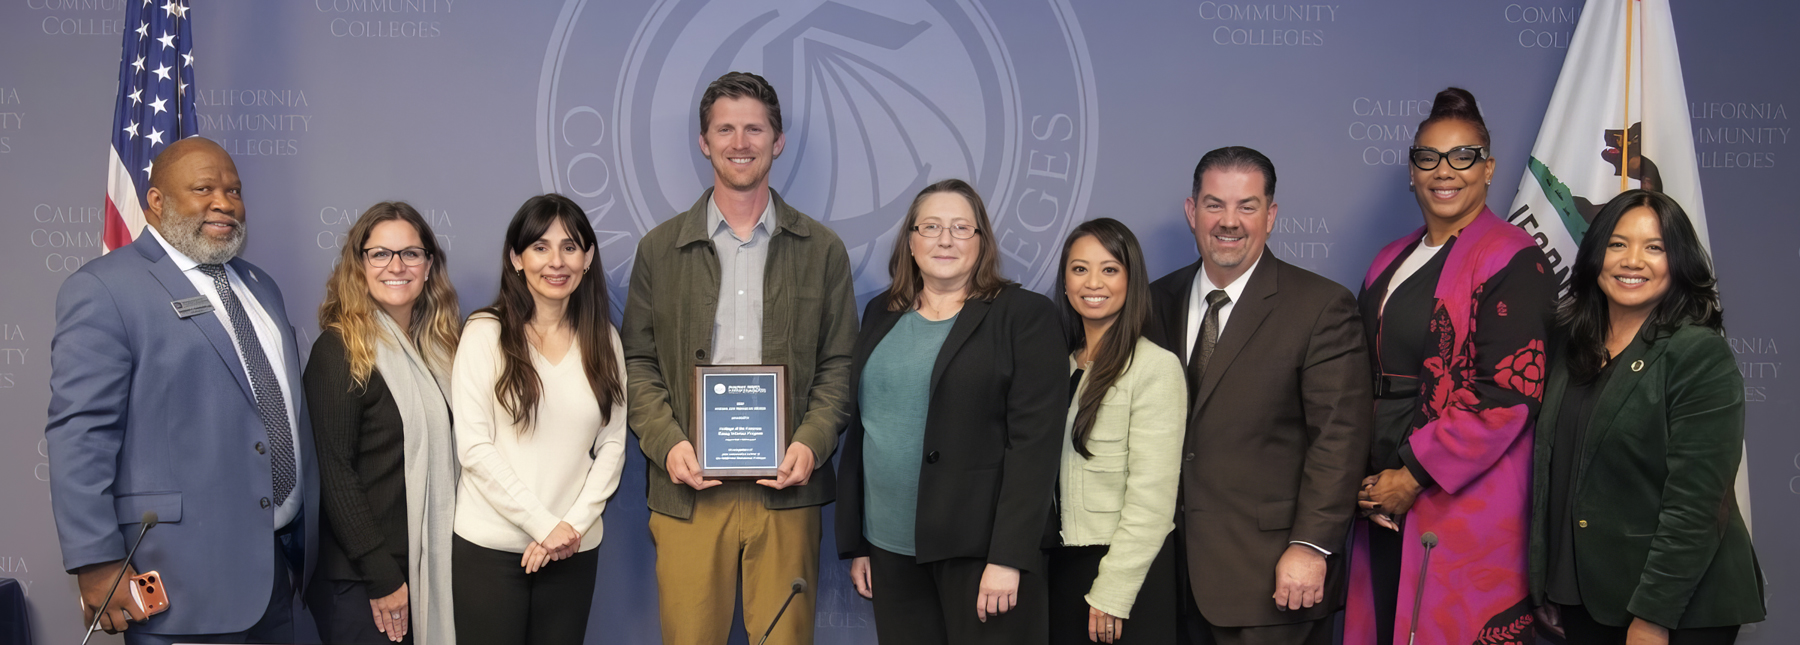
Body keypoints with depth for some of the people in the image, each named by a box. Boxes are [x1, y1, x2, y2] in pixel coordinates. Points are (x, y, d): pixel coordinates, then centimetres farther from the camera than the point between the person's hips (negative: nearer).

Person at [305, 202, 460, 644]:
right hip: (361, 576, -6)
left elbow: (445, 453, 10)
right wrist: (383, 577, -17)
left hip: (432, 564, 6)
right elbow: (333, 472, -14)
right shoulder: (340, 350, -11)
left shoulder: (440, 344, 8)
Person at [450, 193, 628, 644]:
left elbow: (612, 443, 5)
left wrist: (575, 523, -7)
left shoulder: (602, 339, 7)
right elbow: (474, 447, -9)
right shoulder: (485, 333, -4)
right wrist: (543, 524, -12)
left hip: (574, 548, 3)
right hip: (490, 545, -3)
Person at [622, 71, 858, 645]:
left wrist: (812, 442, -8)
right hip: (689, 487, 0)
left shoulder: (821, 249, 9)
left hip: (786, 486, 0)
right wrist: (667, 442, -8)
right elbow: (637, 365, 8)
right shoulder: (659, 249, 9)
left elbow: (839, 365, 8)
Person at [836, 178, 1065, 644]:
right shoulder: (882, 315, 12)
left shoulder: (1025, 316, -4)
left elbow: (1034, 442, -10)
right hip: (891, 551, 5)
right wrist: (855, 543, 12)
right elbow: (859, 429, 14)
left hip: (979, 550, -4)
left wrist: (1008, 557, -16)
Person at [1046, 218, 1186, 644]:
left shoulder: (1156, 367, -12)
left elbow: (1151, 499, -15)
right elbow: (1045, 467, 9)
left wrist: (1111, 593, -16)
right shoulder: (1062, 362, 8)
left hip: (1130, 569, -6)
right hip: (1062, 562, 6)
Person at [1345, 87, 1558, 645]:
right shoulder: (1391, 262, 15)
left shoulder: (1512, 260, -8)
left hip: (1469, 510, -6)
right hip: (1384, 506, 6)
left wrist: (1414, 476, -13)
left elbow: (1509, 395, -15)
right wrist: (1362, 475, 2)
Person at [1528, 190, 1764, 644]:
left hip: (1679, 605, -5)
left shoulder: (1701, 355, -13)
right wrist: (1546, 584, 7)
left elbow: (1695, 503, -18)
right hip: (1581, 592, 6)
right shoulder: (1570, 343, 5)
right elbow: (1551, 467, 8)